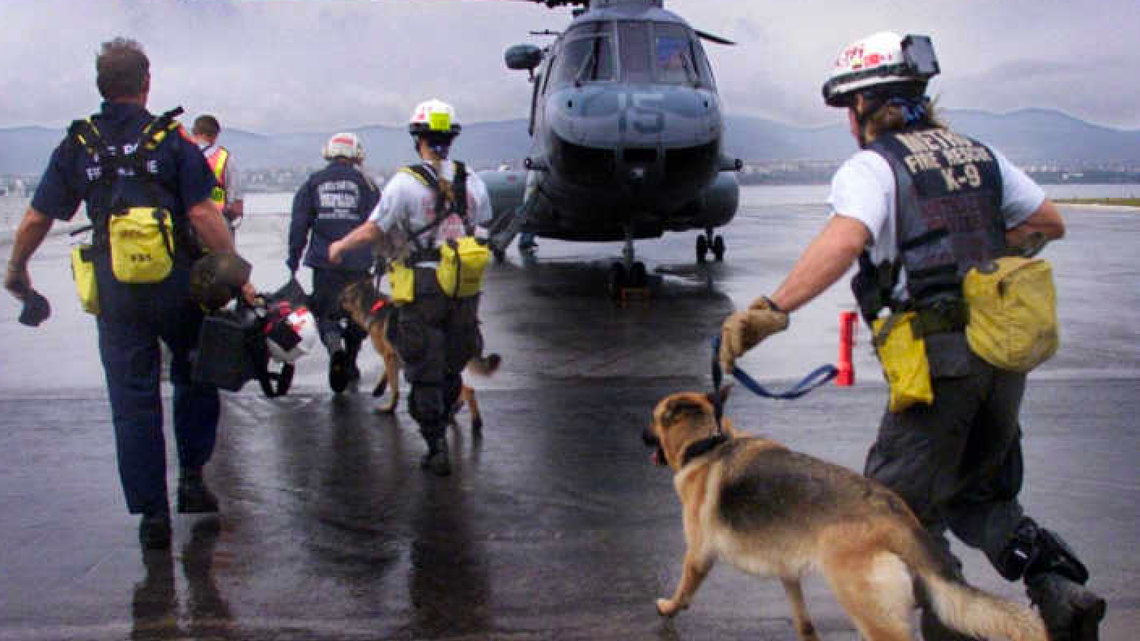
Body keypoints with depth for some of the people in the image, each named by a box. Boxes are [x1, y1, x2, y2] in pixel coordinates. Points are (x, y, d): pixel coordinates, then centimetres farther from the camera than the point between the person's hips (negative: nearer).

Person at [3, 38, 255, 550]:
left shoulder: (77, 145, 3)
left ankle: (151, 514, 11)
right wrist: (237, 274, -9)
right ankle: (192, 478, 18)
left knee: (132, 403, 8)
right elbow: (203, 214, -13)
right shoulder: (171, 139, -5)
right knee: (194, 379, 21)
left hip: (115, 294, 2)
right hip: (176, 286, -1)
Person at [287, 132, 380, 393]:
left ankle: (335, 347, -21)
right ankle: (350, 364, 20)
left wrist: (293, 258, 10)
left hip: (325, 264, 1)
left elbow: (299, 225, 5)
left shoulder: (313, 183, 8)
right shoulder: (365, 183, 4)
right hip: (358, 264, 0)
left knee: (325, 313, 8)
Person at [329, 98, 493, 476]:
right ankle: (437, 428, 29)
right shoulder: (473, 182, 6)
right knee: (452, 368, 17)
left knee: (425, 374, 5)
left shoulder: (406, 182, -10)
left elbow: (373, 230, -7)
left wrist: (340, 246, 10)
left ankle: (437, 449, 7)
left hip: (423, 288, -4)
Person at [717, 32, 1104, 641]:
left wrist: (772, 309, -35)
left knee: (899, 509, 6)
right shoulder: (978, 154, 15)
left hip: (940, 358, -7)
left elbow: (845, 240, -26)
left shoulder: (871, 166, -5)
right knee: (976, 495, 22)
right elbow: (1050, 223, 23)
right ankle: (1060, 586, 4)